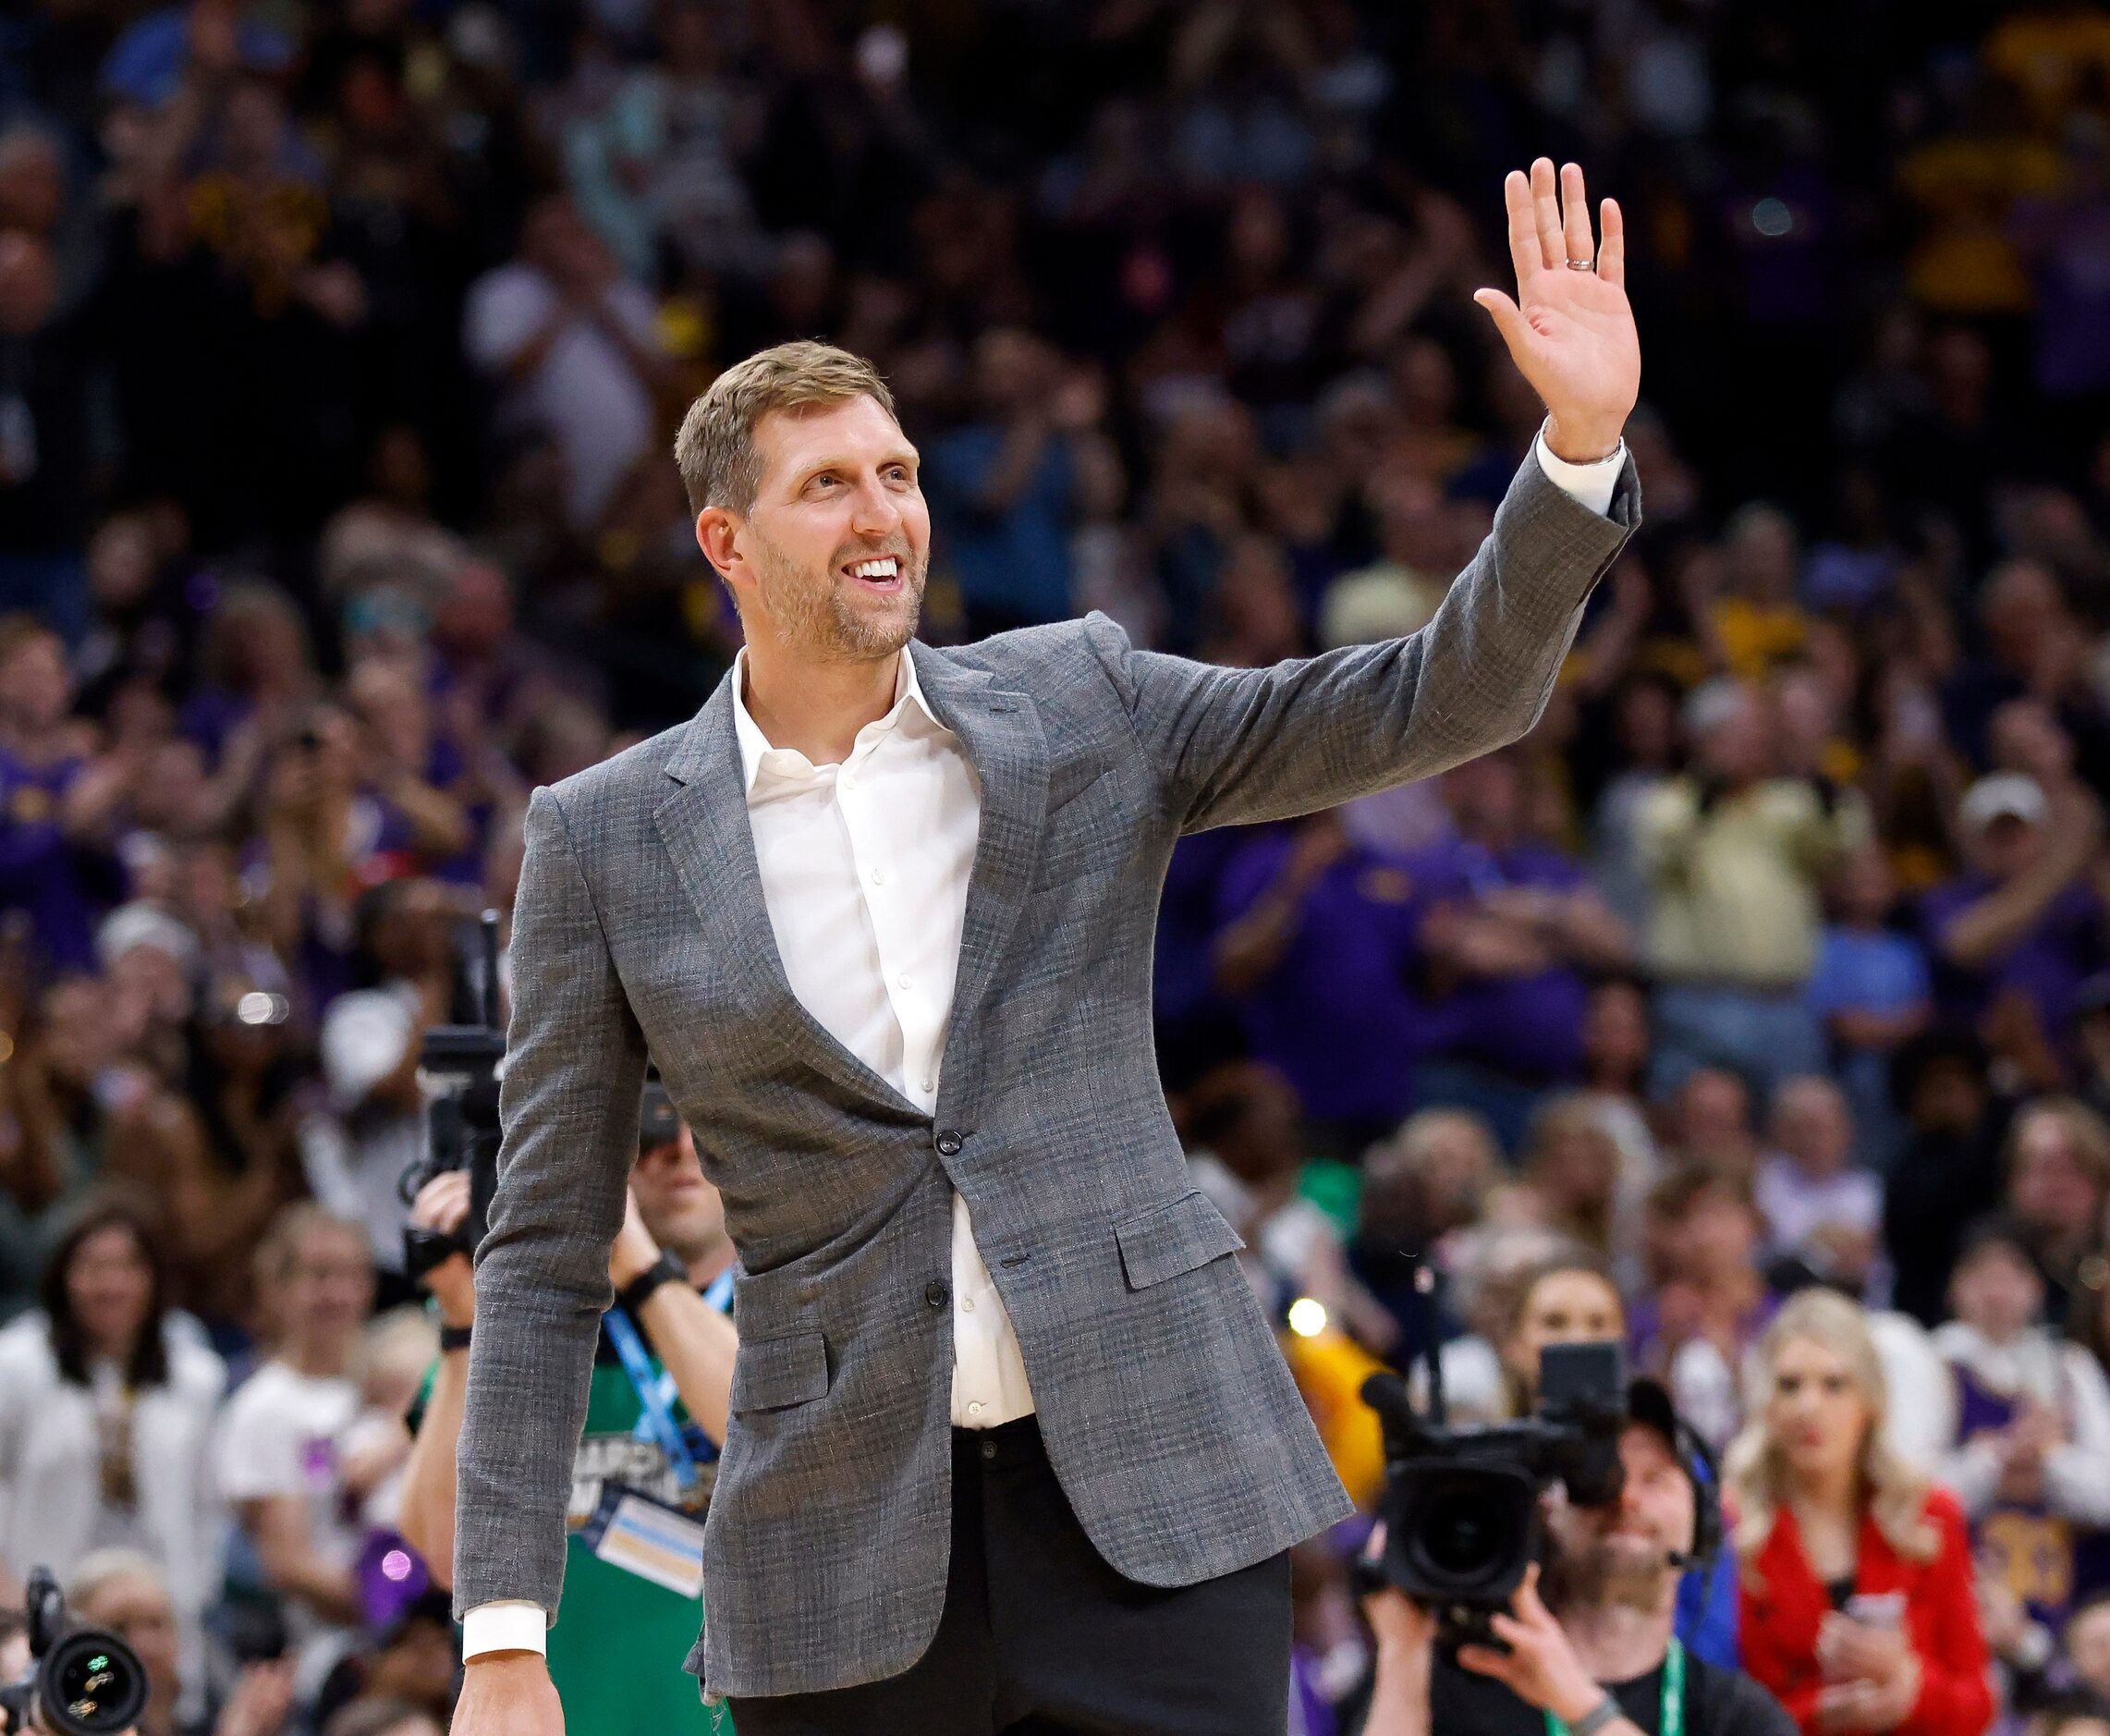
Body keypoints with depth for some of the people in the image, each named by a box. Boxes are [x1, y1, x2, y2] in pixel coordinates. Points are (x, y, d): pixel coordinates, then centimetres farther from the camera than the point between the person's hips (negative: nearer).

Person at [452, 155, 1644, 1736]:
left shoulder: (1080, 706, 7)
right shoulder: (609, 838, 3)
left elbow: (1444, 703, 3)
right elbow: (546, 1260, 5)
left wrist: (1579, 441, -13)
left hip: (1156, 1488, 1)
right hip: (848, 1539, 0)